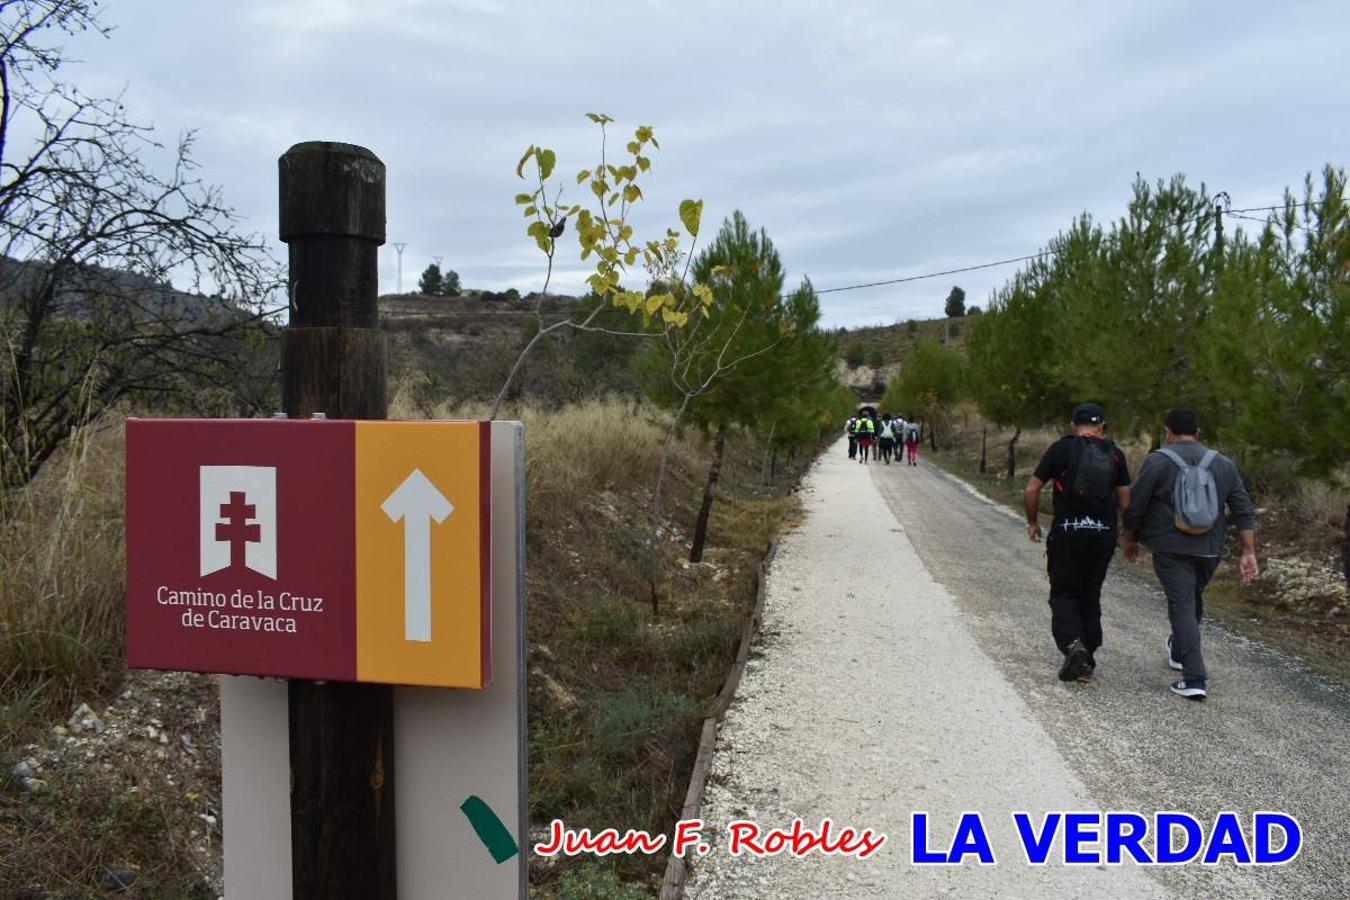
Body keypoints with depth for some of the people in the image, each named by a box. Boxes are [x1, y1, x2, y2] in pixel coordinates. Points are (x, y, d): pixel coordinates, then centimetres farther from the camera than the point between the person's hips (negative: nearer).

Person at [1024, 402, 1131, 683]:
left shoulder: (1061, 448, -2)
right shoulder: (1115, 454, 5)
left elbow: (1031, 490, -3)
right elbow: (1125, 502, 3)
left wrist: (1033, 522, 11)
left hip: (1067, 532, -3)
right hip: (1103, 533, 3)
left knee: (1063, 594, 8)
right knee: (1090, 596, 14)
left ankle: (1072, 644, -15)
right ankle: (1086, 662, 17)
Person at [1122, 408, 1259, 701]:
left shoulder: (1157, 461, -7)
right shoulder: (1223, 464, 6)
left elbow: (1135, 508, -6)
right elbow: (1245, 511, 2)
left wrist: (1129, 539, 9)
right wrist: (1248, 552, 3)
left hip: (1171, 549, -5)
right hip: (1210, 550, 5)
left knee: (1182, 605, -4)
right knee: (1193, 599, 23)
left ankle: (1194, 679, -11)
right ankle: (1179, 651, 44)